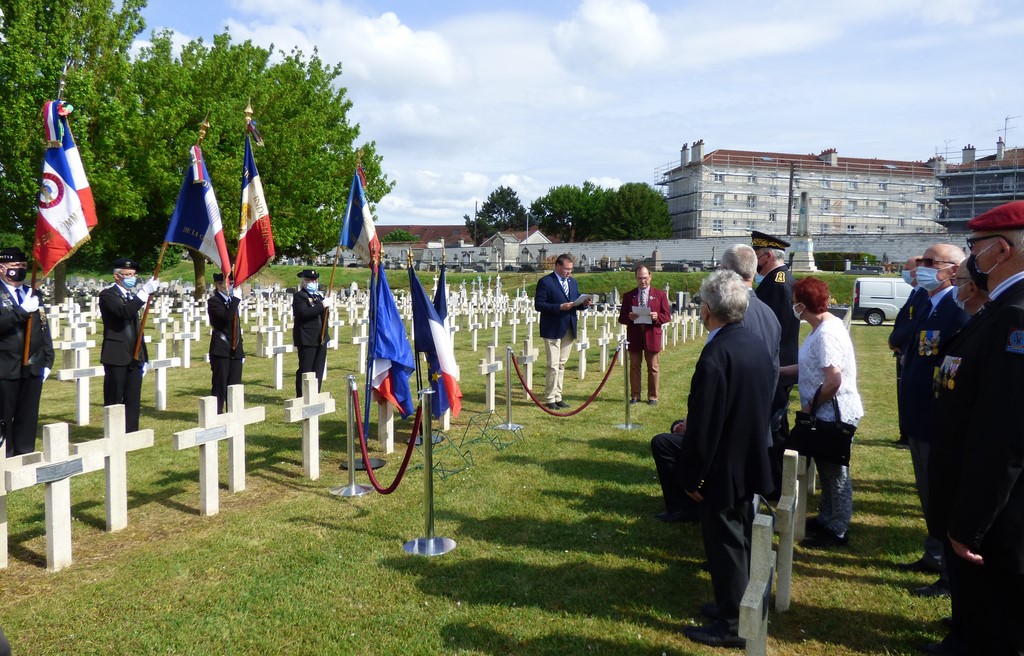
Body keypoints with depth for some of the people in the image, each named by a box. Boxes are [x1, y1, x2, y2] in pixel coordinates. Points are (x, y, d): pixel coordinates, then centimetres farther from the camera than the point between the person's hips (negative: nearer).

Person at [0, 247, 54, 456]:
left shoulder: (32, 293, 13)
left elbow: (44, 327, 13)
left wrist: (48, 361, 8)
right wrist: (22, 310, -25)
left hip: (33, 367, 5)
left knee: (28, 417, 9)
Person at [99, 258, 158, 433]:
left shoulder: (133, 296, 17)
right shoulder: (107, 295, -6)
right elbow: (124, 312, -26)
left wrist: (144, 357, 16)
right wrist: (144, 292, -30)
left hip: (134, 358, 7)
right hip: (116, 357, -7)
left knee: (133, 401, 8)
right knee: (114, 401, 0)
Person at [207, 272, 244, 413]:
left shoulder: (231, 300, 16)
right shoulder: (213, 301, -7)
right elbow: (227, 317, -26)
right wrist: (236, 299, -21)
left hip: (235, 350, 7)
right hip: (221, 350, -7)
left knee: (235, 385, 8)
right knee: (219, 385, -3)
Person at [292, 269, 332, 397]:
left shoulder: (319, 295, 17)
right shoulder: (299, 296, -7)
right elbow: (304, 313, -24)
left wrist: (328, 305, 0)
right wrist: (322, 305, -26)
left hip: (321, 339, 8)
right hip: (307, 340, -7)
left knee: (318, 370, 11)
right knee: (305, 370, -3)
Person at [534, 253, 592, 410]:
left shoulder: (573, 282, 14)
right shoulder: (545, 282, -8)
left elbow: (576, 302, 18)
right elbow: (538, 305, -13)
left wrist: (584, 303, -5)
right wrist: (560, 307, -22)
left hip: (569, 330, 7)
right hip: (553, 330, -7)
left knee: (561, 365, 12)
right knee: (553, 366, -6)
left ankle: (557, 397, 20)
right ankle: (550, 399, 3)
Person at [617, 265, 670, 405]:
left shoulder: (660, 295, 5)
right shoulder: (628, 296, 7)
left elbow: (667, 315, 3)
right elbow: (621, 318, 6)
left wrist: (657, 317, -18)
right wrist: (629, 317, -17)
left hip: (652, 336, -1)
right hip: (634, 336, 1)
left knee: (653, 368, 5)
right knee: (634, 367, 6)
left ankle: (652, 396, 14)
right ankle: (635, 395, 13)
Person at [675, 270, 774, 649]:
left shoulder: (716, 356, -27)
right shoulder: (754, 345, 2)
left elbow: (703, 424, -25)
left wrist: (691, 475, -15)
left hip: (723, 470, -9)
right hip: (750, 462, 9)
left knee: (724, 545, 5)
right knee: (741, 539, 22)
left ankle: (732, 625, 17)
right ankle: (741, 605, 37)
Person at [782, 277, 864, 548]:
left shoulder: (827, 333, -24)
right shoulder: (824, 326, 7)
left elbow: (833, 381, -29)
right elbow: (810, 368, 14)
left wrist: (810, 406, -16)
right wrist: (778, 371, 17)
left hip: (836, 415, -10)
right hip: (828, 414, 10)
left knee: (835, 473, 5)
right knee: (829, 470, 22)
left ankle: (837, 530, 18)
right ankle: (826, 518, 37)